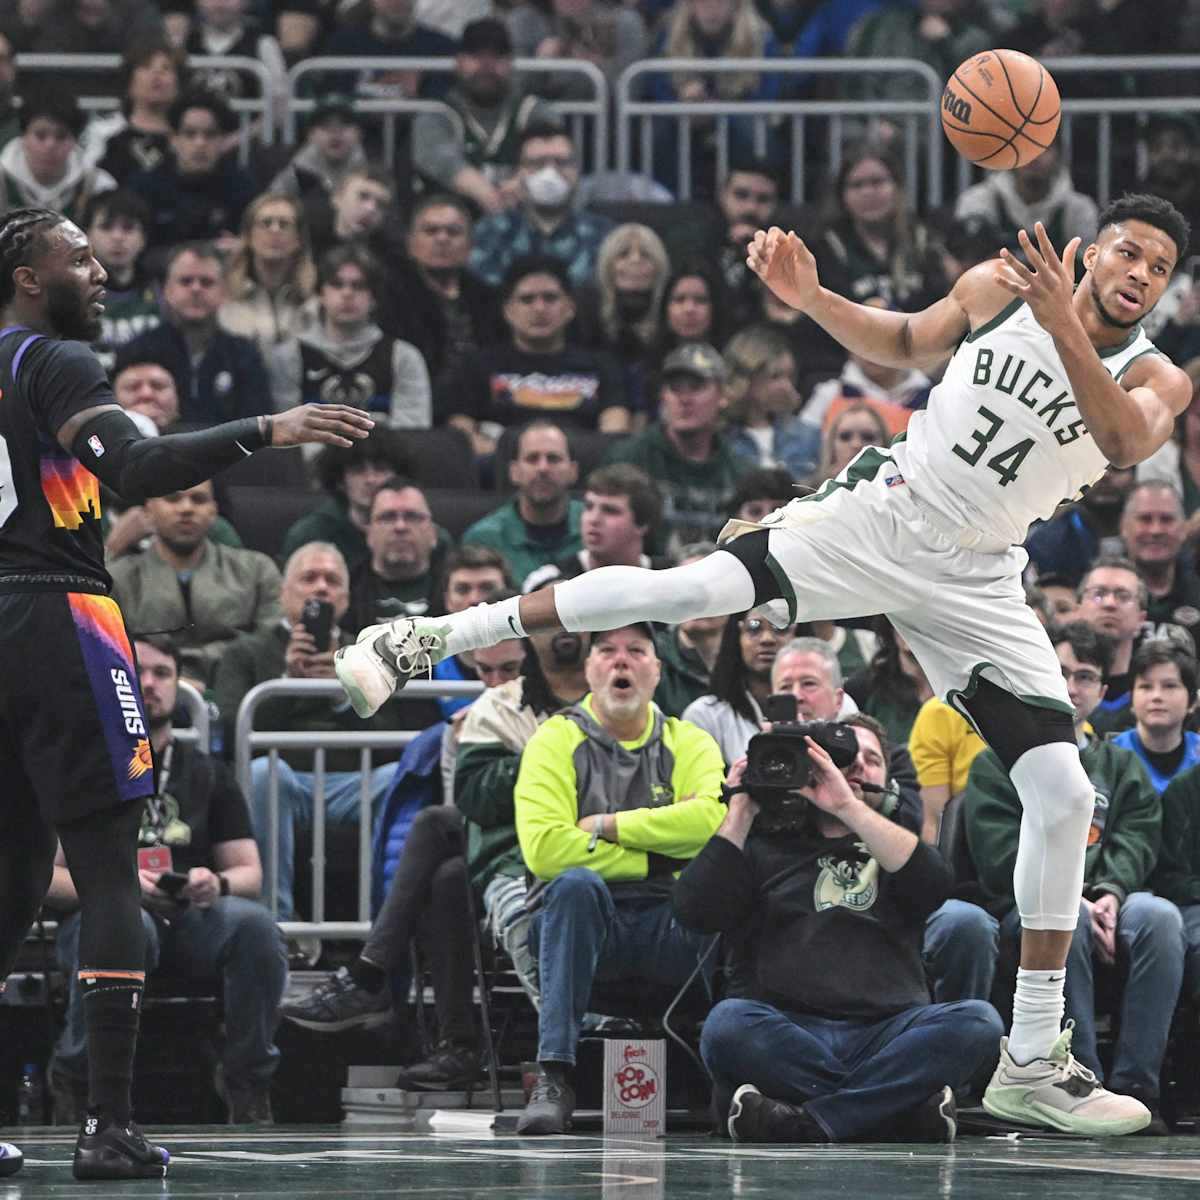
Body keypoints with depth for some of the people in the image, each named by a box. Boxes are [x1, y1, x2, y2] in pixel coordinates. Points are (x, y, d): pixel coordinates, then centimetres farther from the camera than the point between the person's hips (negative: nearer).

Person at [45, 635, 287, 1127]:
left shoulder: (207, 774, 17)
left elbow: (249, 873, 13)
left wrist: (217, 883, -13)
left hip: (187, 921, 3)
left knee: (253, 923, -31)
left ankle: (247, 1084, -17)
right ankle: (74, 1080, -22)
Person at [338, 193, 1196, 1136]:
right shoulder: (996, 287, -2)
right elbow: (903, 344, 18)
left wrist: (1062, 328, -43)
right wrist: (809, 296, 1)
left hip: (975, 581, 1)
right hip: (883, 513, -1)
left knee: (1064, 794, -8)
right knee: (690, 587, -25)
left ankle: (1032, 1066, 1)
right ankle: (428, 640, -15)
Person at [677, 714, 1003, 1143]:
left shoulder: (892, 844, 27)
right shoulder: (766, 846, 22)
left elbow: (932, 883, 2)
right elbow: (695, 911, 6)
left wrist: (848, 806, -4)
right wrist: (740, 814, 7)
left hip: (885, 1032, 2)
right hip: (785, 1033, -1)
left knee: (978, 1021, -28)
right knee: (728, 1024, -35)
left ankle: (809, 1122, -35)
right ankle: (903, 1109, -35)